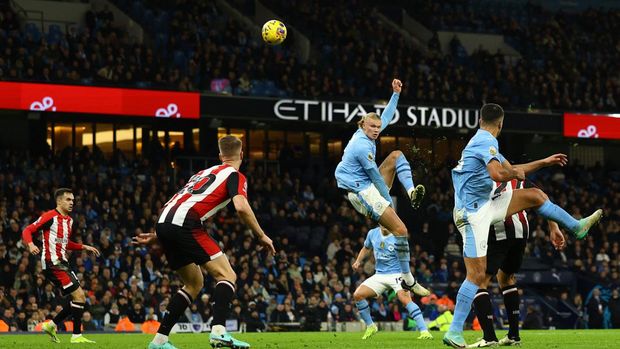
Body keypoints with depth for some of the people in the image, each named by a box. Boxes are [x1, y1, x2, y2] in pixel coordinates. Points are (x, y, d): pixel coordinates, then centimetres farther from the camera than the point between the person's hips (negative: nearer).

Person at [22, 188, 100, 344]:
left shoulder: (69, 220, 16)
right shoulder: (50, 216, -9)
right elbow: (27, 231, -11)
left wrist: (84, 247, 20)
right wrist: (31, 244, -30)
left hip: (62, 263, 9)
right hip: (52, 264, -9)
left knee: (80, 298, 8)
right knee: (79, 296, -13)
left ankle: (52, 325, 16)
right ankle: (77, 335, -8)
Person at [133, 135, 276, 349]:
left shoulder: (206, 173, 31)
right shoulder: (235, 176, 7)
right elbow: (241, 207, -12)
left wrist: (156, 236, 36)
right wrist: (262, 236, -2)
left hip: (164, 222, 8)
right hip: (185, 225, -8)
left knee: (194, 284, 20)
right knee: (227, 276, -4)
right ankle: (219, 331, -25)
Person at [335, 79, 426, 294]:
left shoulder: (363, 134, 5)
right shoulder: (362, 146, -22)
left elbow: (386, 117, 20)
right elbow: (376, 176, -17)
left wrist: (396, 94, 16)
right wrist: (389, 200, -9)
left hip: (368, 186, 10)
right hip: (361, 192, -10)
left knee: (397, 156, 13)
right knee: (400, 230, -17)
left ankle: (412, 193, -4)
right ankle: (407, 279, -12)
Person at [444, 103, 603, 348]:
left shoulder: (481, 142, 16)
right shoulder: (487, 141, -15)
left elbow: (510, 169, 28)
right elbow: (498, 174, -32)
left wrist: (544, 162, 33)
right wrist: (515, 173, -10)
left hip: (485, 205, 9)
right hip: (473, 213, -9)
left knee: (535, 195, 15)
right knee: (477, 274, -10)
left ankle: (576, 227, 33)